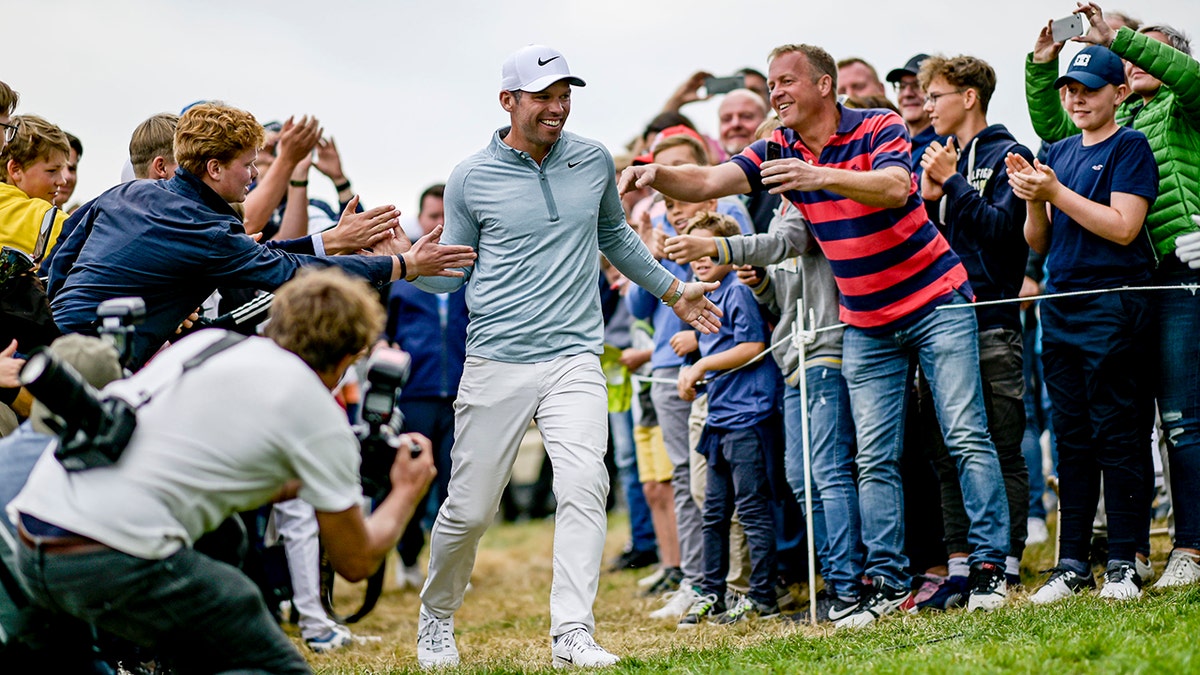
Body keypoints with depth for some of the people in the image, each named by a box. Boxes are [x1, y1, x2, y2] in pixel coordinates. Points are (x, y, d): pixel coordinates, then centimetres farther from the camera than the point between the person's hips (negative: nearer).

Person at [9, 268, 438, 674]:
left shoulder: (206, 341, 20)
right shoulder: (321, 419, 2)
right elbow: (356, 562, 12)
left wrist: (301, 485, 41)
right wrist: (406, 495, 30)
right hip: (117, 560, -8)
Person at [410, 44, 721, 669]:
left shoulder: (594, 162, 8)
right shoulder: (470, 179, 0)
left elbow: (615, 237, 28)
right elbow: (452, 271, 9)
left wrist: (673, 290, 34)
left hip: (574, 360, 2)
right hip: (496, 365, -1)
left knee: (583, 485, -20)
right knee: (469, 509, 2)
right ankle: (436, 618, 27)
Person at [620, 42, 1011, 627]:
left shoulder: (879, 128, -14)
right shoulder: (778, 151, 0)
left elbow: (895, 187, -33)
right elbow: (707, 182, -11)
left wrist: (820, 176, -47)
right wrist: (657, 176, -32)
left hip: (936, 302, -5)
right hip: (866, 324, 5)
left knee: (966, 436, -5)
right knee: (874, 458, 2)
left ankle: (989, 566, 0)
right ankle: (886, 583, 6)